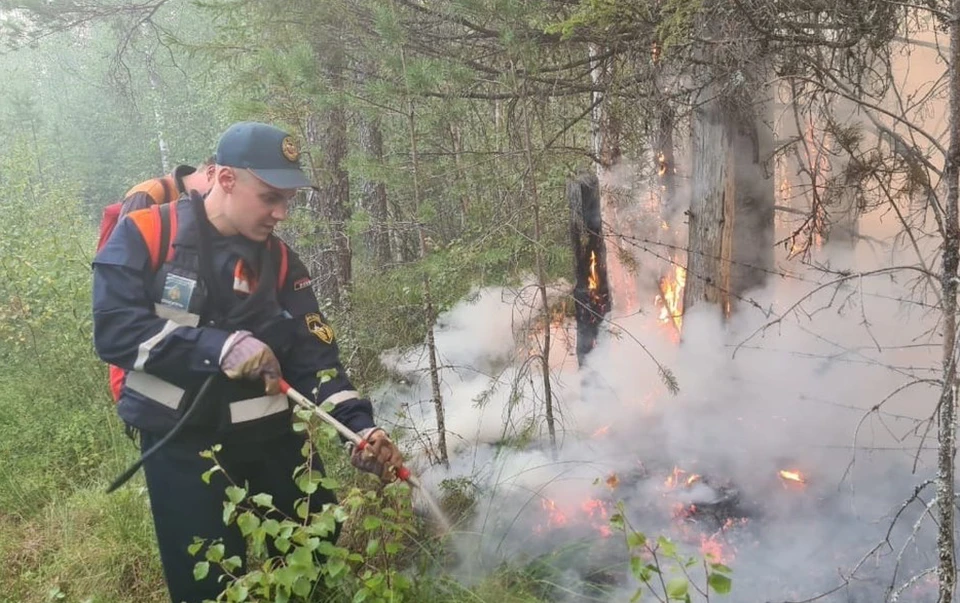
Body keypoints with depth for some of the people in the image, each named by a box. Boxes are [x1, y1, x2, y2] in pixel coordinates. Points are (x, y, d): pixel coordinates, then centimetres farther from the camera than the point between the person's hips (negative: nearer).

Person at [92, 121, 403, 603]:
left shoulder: (281, 261, 1)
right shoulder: (145, 235, -9)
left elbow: (314, 358, -4)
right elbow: (114, 329, -18)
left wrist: (360, 424, -19)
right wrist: (217, 346, -27)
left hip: (268, 434, 4)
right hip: (179, 441, -3)